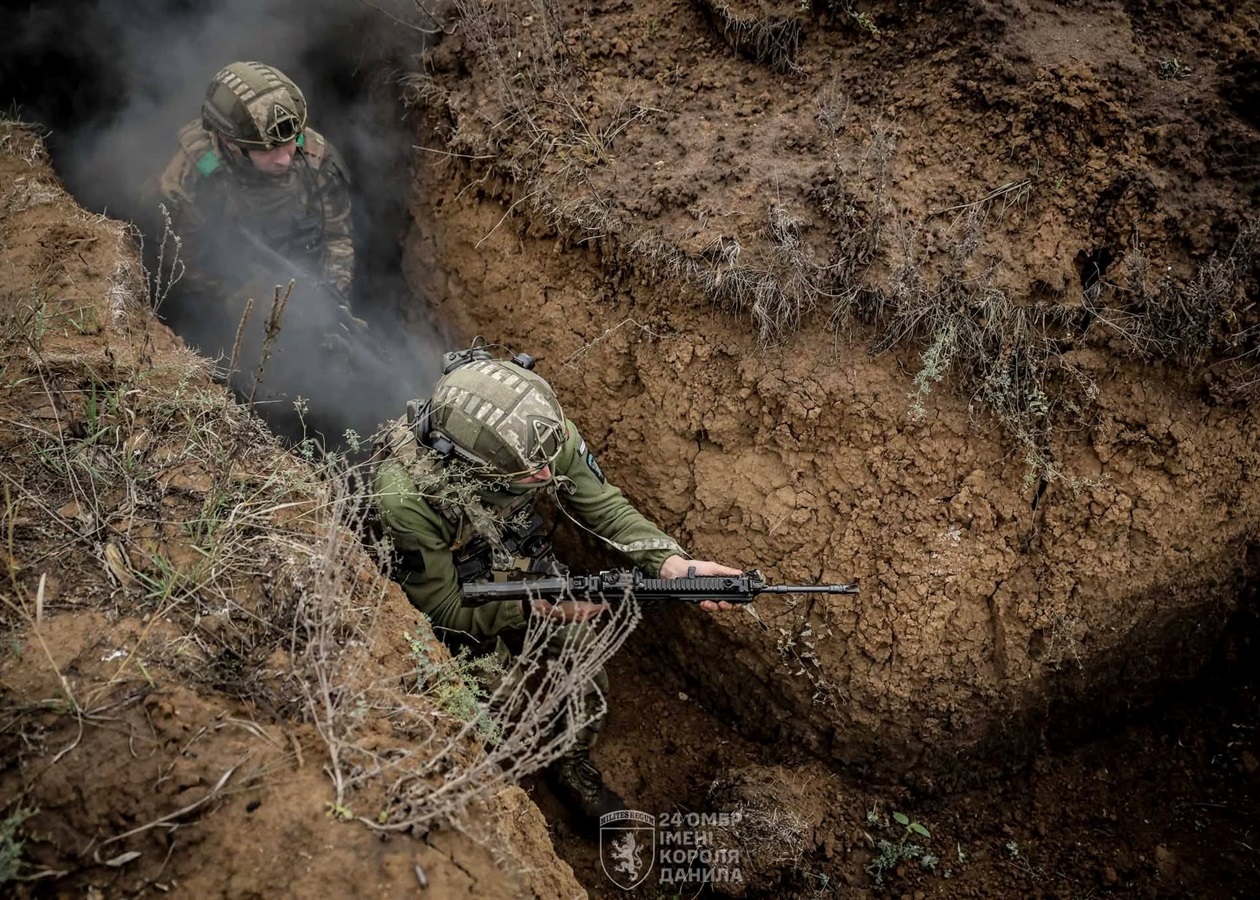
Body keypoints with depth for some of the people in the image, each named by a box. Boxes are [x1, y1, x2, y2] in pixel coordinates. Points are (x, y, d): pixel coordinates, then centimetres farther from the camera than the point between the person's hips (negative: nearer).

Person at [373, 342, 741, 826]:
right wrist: (543, 608, -32)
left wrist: (673, 564, -32)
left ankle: (572, 763, 28)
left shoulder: (541, 432, -30)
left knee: (586, 682, -5)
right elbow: (444, 611, -26)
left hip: (518, 567, 4)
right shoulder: (406, 496, -40)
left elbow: (603, 505, -17)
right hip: (448, 592, -3)